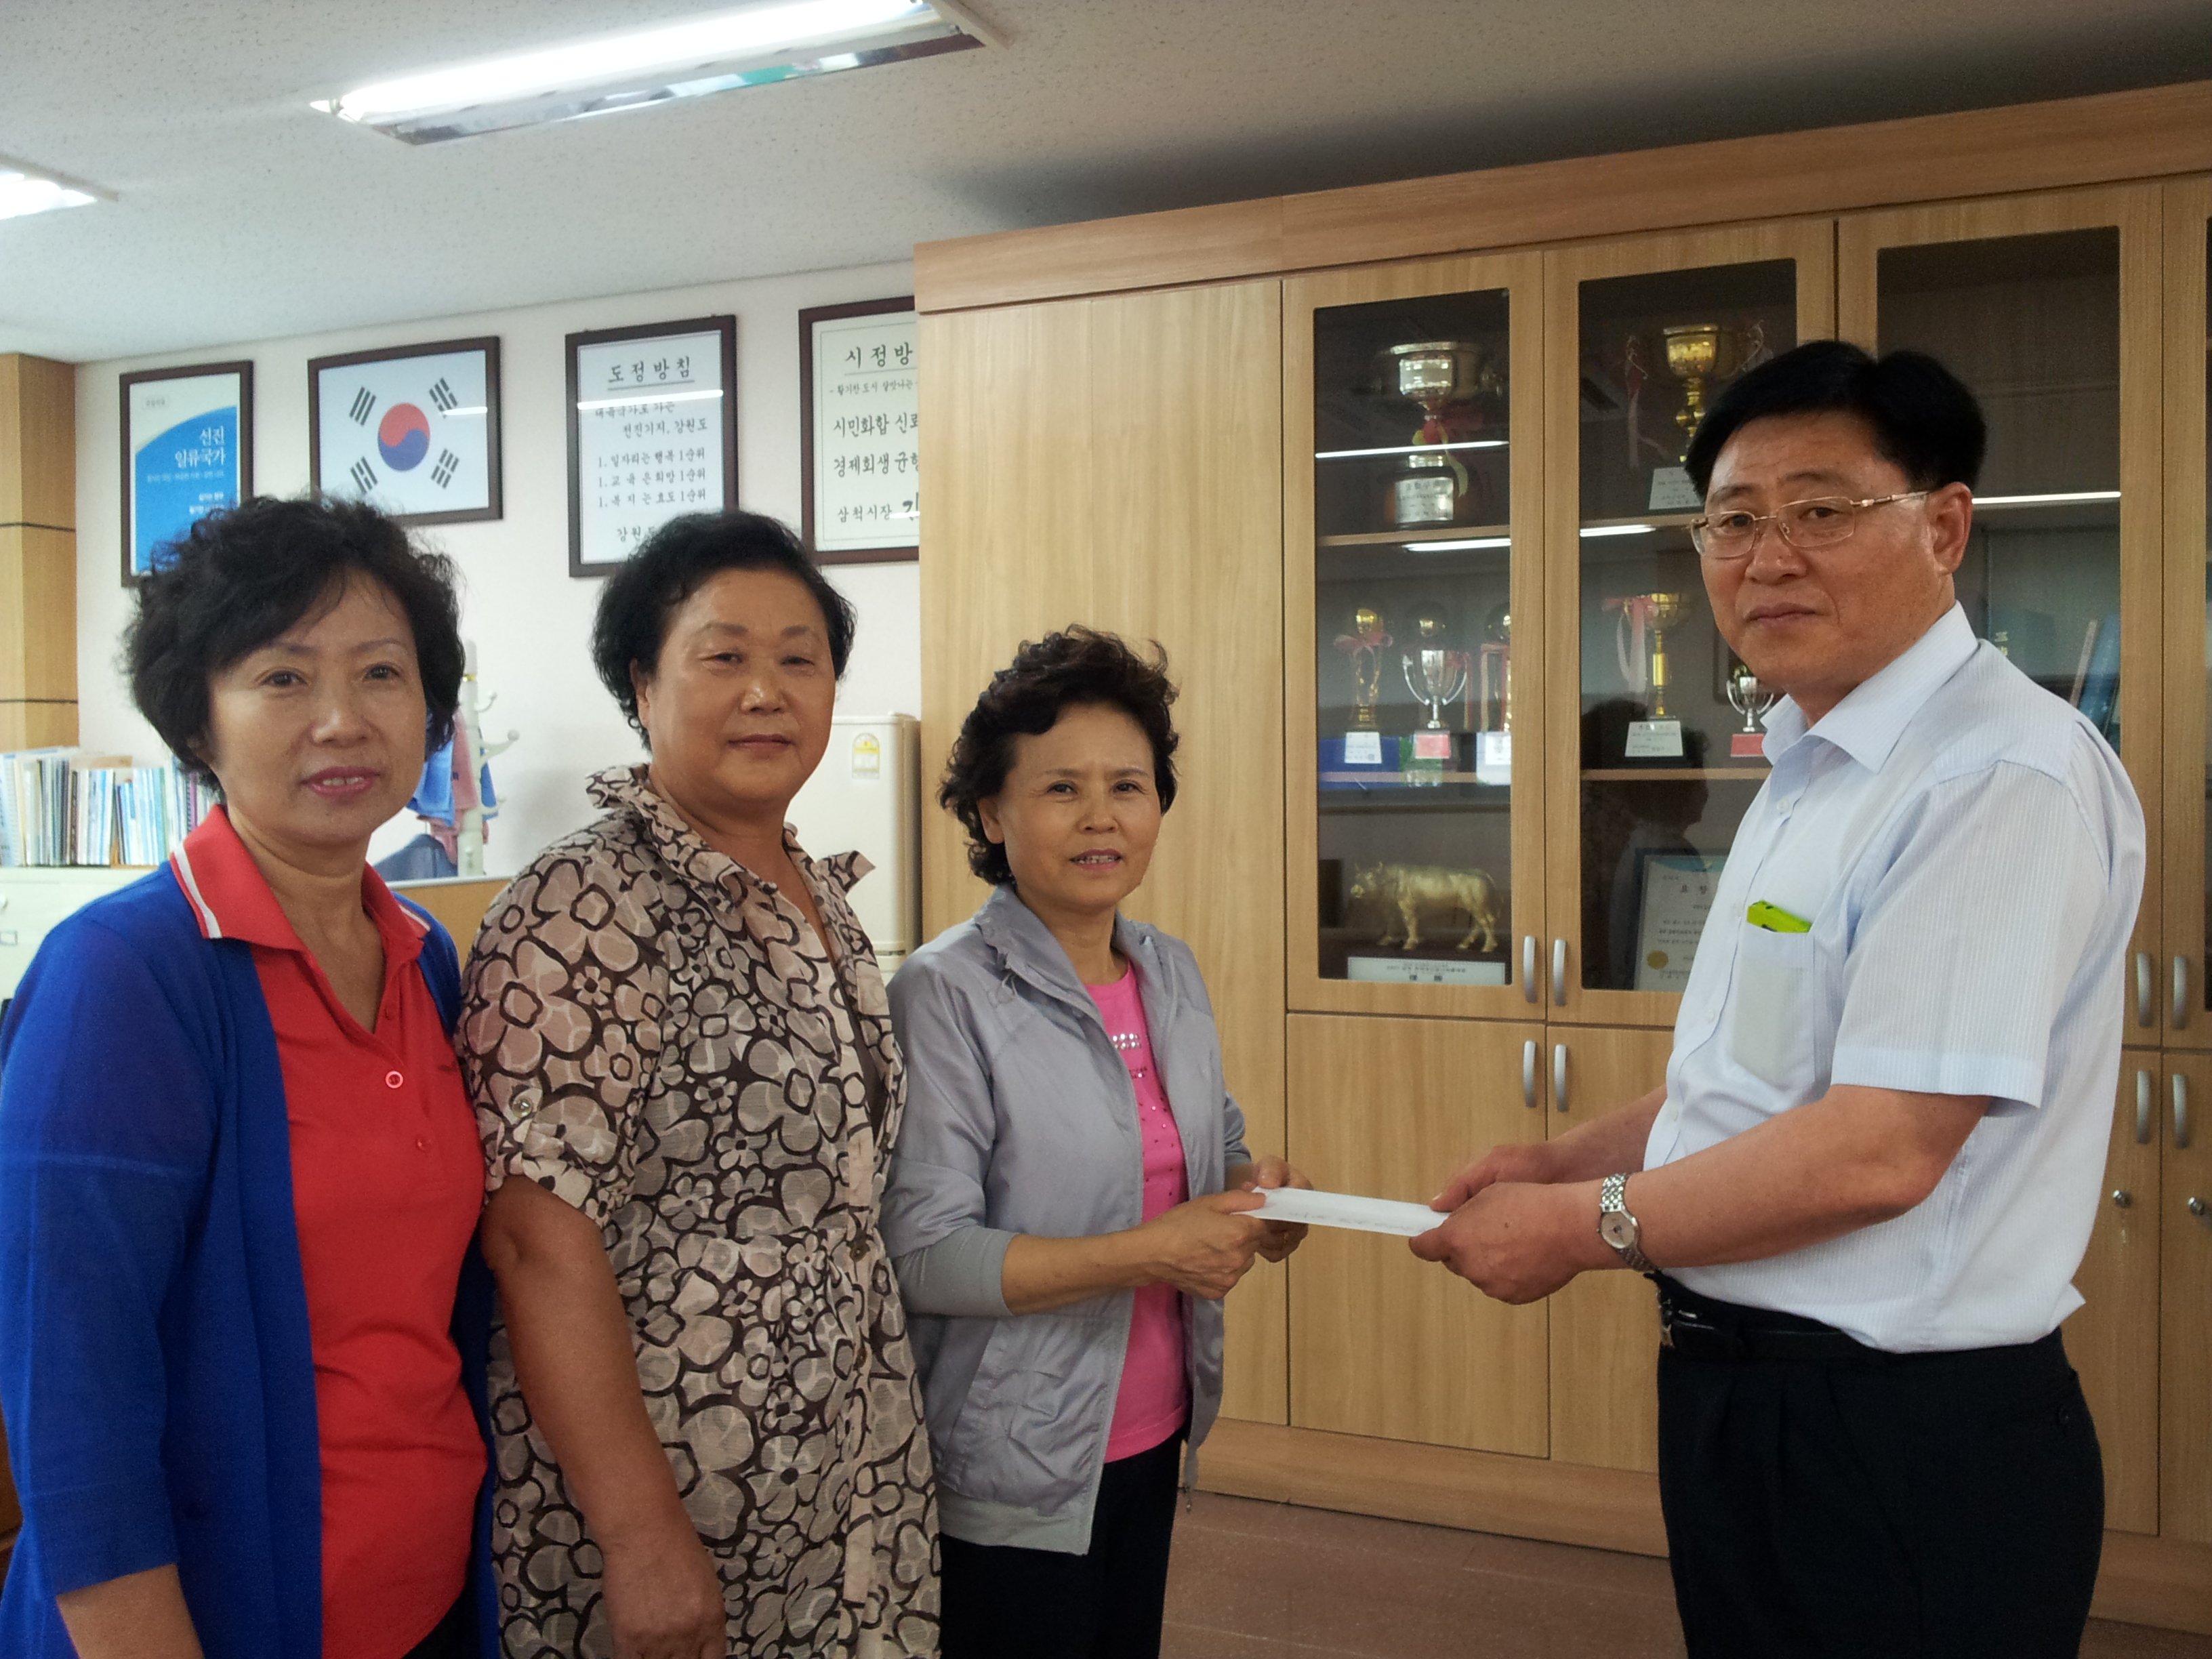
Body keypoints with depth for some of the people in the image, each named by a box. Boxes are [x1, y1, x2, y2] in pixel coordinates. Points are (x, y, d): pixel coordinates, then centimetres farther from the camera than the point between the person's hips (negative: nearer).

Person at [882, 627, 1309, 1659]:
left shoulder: (1171, 971, 3)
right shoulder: (946, 992, -18)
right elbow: (923, 1255, -22)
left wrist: (1256, 1190, -5)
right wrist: (1148, 1255, -25)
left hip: (1153, 1437, 7)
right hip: (1014, 1478, -6)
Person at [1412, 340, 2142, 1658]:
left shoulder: (2005, 775, -21)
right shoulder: (1813, 770, 10)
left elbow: (1882, 1147, -26)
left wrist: (1583, 1227, -15)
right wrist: (1569, 1161, 5)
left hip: (1905, 1447, -9)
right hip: (1746, 1393, 9)